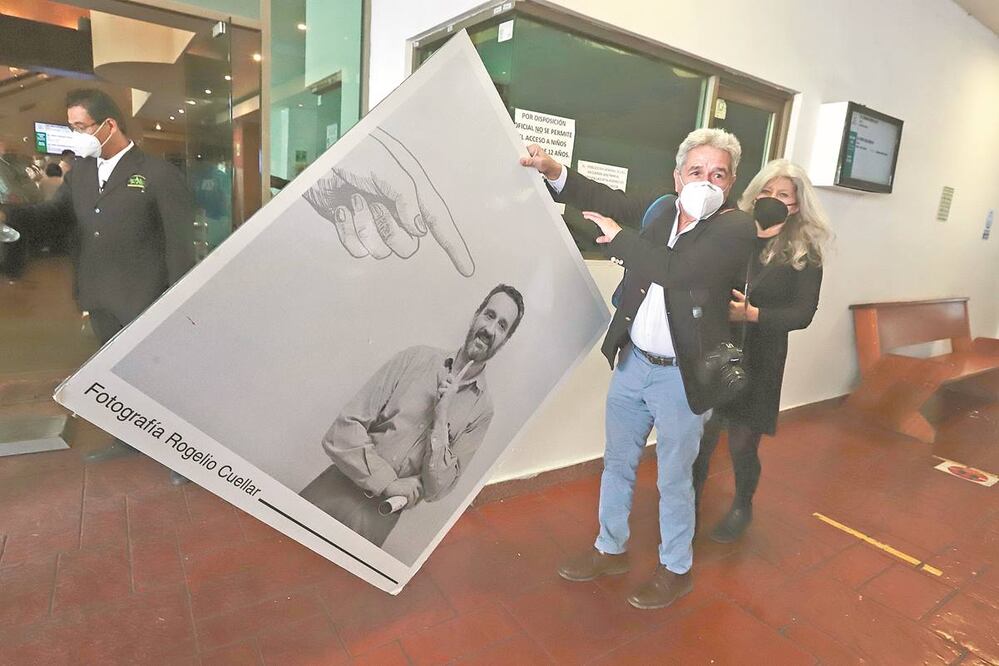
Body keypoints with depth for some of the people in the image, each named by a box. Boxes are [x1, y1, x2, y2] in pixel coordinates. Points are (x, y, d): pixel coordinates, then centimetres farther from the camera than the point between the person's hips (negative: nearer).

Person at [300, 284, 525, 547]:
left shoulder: (481, 411, -1)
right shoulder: (417, 358, -4)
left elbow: (435, 489, -6)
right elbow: (342, 432, -6)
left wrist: (441, 419, -16)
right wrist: (389, 483, -13)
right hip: (332, 494, 0)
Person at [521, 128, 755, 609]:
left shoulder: (735, 228, -13)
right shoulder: (662, 210, 4)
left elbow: (679, 270, -28)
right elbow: (608, 200, 9)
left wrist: (620, 238, -16)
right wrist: (553, 171, -5)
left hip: (681, 376, -5)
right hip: (632, 362, 6)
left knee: (674, 480, 11)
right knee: (617, 464, 18)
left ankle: (676, 569, 36)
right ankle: (611, 550, 40)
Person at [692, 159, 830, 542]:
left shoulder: (804, 254, -2)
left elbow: (802, 314, -8)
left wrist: (753, 315, -21)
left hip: (759, 360, -1)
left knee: (742, 442, 9)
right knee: (700, 434, 7)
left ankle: (742, 507, 37)